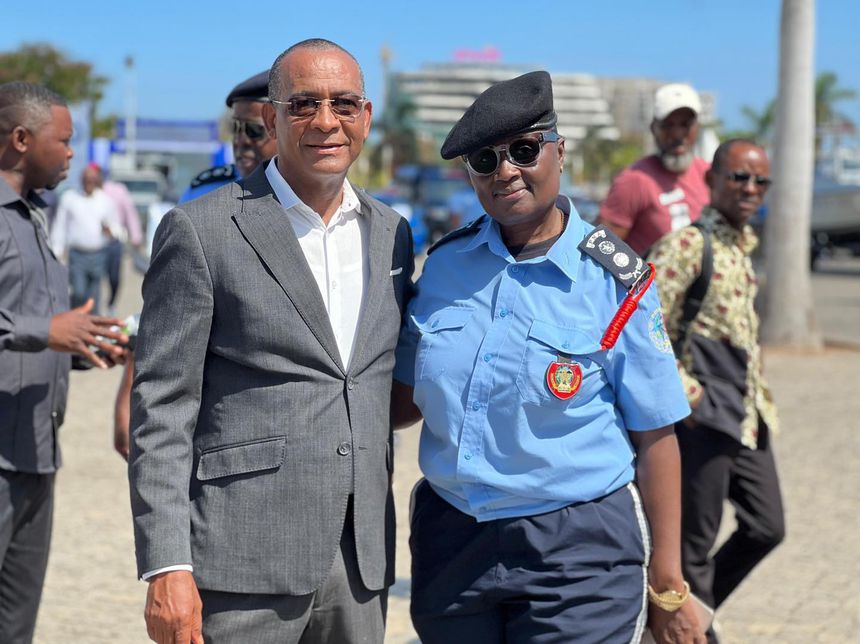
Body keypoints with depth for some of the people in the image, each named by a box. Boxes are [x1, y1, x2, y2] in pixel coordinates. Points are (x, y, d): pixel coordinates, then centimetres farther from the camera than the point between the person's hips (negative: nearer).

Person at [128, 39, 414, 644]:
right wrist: (167, 568, -13)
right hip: (242, 563, -5)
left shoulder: (391, 232, 11)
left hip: (363, 561, 5)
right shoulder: (201, 230, -5)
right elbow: (161, 409, -8)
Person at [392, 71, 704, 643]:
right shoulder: (445, 263, 3)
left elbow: (655, 440, -6)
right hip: (450, 540, 4)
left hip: (578, 553, -4)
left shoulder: (615, 279, -7)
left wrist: (668, 589, -6)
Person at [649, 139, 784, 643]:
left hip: (747, 417, 9)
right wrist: (684, 392, -19)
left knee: (766, 528, 13)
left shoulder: (744, 247, 13)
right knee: (695, 541, 1)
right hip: (702, 416, -9)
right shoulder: (687, 245, -14)